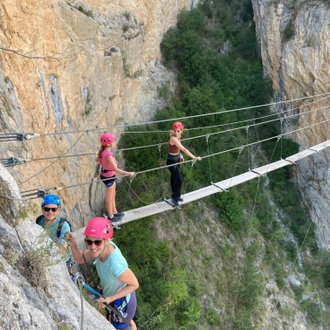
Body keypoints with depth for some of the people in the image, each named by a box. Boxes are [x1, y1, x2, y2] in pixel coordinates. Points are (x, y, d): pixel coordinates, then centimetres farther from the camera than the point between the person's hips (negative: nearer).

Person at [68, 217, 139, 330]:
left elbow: (134, 284, -28)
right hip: (111, 295, 7)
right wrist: (73, 245, -26)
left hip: (121, 301, -7)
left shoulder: (116, 265, -44)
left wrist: (110, 299, -29)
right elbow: (80, 259, -9)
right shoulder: (102, 248, -25)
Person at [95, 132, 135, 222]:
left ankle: (115, 212, 44)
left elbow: (96, 160, 10)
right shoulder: (108, 155, -34)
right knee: (109, 198, 12)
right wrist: (128, 173, -28)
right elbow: (116, 169, -34)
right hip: (109, 177, -8)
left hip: (106, 174, 8)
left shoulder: (103, 151, -8)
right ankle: (111, 217, 31)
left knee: (113, 195, 25)